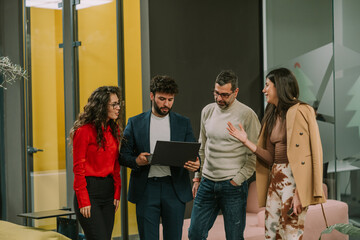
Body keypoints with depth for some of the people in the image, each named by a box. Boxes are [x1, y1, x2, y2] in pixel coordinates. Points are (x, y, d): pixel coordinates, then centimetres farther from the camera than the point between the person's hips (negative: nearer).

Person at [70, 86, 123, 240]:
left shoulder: (114, 129, 12)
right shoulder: (84, 131, -10)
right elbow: (78, 168, -10)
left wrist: (117, 193, 6)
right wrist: (83, 201, -13)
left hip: (108, 192, 7)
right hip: (89, 191, -7)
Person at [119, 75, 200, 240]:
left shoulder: (183, 123, 9)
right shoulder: (135, 123, 6)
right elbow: (123, 155, 5)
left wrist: (195, 164, -17)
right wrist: (136, 161, -17)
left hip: (174, 189, 1)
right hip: (146, 190, -1)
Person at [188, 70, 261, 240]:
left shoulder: (247, 115, -8)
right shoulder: (207, 111, 10)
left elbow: (255, 154, -7)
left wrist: (237, 180, -11)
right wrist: (197, 177, 15)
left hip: (232, 186, -5)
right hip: (207, 182, 5)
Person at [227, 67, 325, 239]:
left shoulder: (300, 112, -8)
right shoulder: (272, 116, 18)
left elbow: (312, 153, -15)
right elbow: (270, 158, 14)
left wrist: (299, 193, -22)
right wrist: (246, 141, 4)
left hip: (293, 180, -8)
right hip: (274, 180, 8)